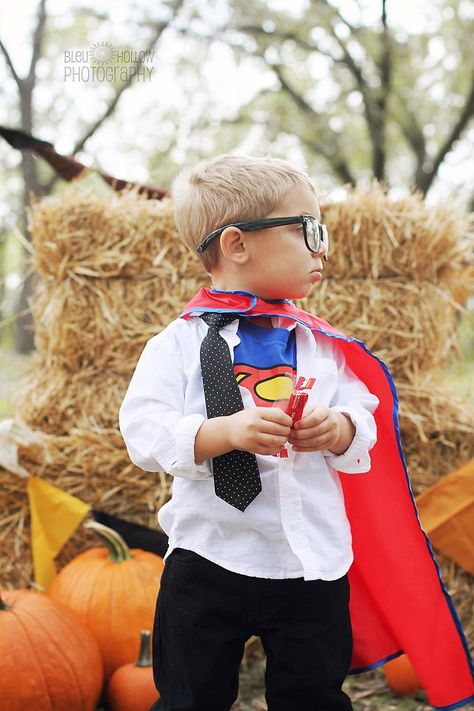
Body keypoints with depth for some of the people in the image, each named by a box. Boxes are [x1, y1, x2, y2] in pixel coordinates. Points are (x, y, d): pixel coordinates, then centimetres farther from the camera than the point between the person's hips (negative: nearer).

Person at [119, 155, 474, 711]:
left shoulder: (320, 345, 7)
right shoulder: (181, 343, -6)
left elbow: (363, 420, 7)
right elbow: (144, 432, -14)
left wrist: (338, 430, -16)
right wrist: (227, 432, -28)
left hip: (316, 558, 3)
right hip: (211, 557, -3)